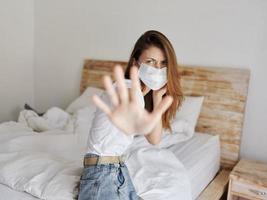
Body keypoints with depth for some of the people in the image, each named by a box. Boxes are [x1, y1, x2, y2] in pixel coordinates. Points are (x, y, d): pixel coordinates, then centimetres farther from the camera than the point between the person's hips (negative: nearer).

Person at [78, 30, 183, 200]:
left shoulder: (143, 94, 5)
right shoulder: (128, 89, -22)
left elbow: (154, 138, -2)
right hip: (102, 173, -8)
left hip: (120, 170, 9)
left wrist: (157, 96, -8)